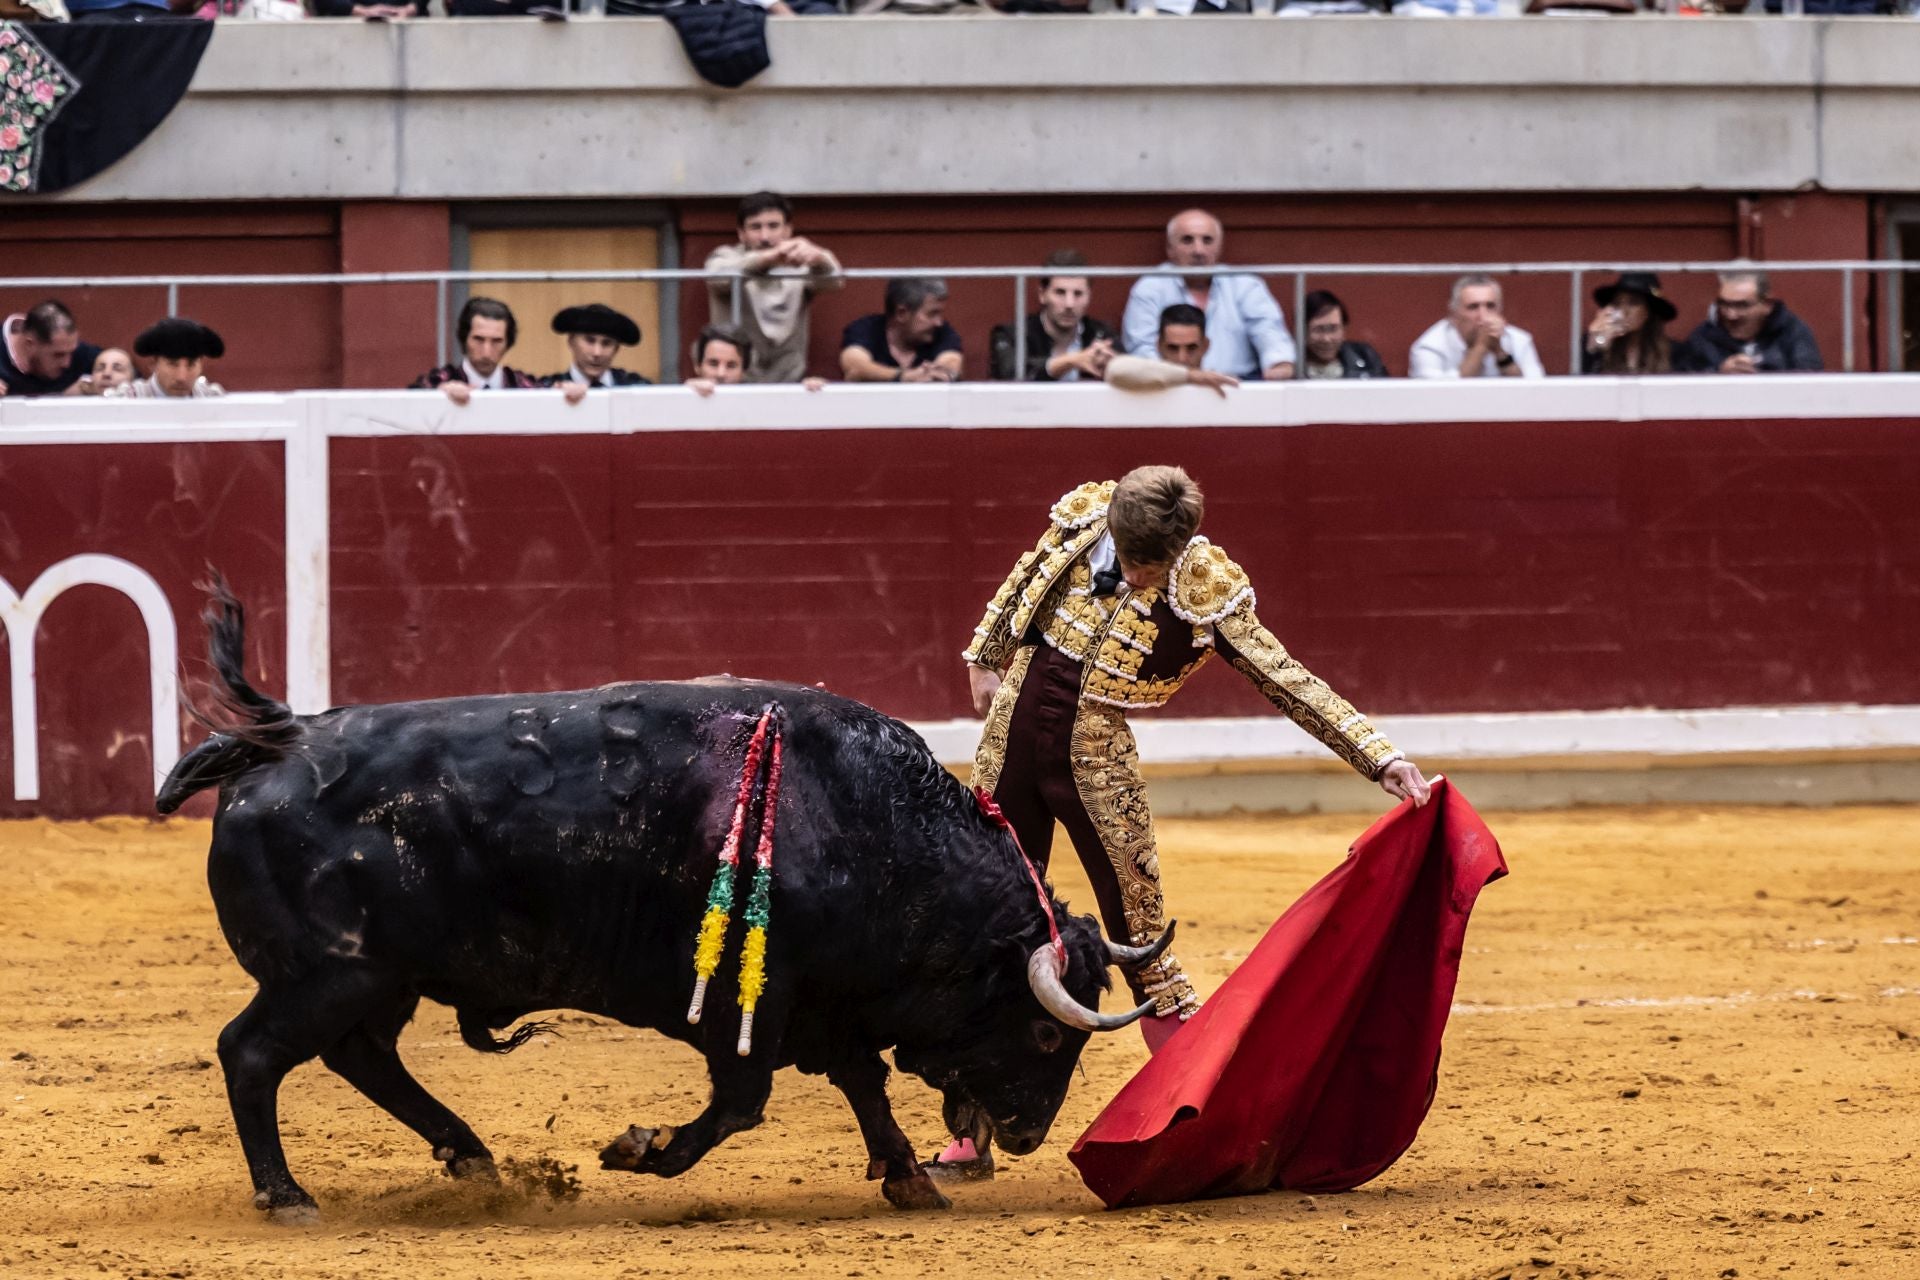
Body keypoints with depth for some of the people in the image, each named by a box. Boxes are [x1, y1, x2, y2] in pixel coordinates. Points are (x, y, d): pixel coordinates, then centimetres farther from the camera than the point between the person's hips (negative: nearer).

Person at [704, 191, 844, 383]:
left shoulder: (799, 262, 4)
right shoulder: (725, 257, 0)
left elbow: (832, 280, -18)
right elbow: (721, 275, -24)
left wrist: (818, 258, -44)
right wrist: (768, 258, -45)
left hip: (788, 383, 1)